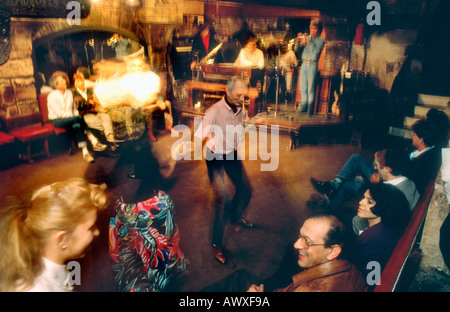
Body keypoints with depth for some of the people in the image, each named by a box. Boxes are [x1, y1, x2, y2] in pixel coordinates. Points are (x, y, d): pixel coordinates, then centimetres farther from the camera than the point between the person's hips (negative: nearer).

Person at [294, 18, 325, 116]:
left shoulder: (320, 41, 3)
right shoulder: (306, 38, 18)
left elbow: (316, 51, -15)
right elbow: (296, 49, 10)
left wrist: (308, 43, -20)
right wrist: (299, 41, -9)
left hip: (312, 65, -5)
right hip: (304, 64, 5)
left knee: (311, 89, -7)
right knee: (303, 88, 7)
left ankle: (310, 108, -3)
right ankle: (304, 106, 17)